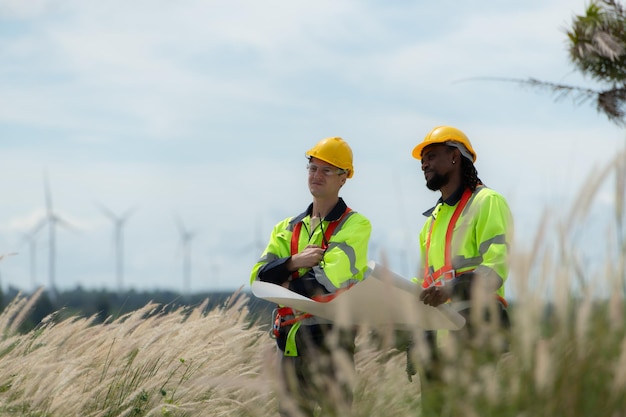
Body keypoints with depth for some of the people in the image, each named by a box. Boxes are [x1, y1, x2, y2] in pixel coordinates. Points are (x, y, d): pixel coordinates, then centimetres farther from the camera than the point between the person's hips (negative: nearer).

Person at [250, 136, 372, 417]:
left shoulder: (354, 226, -2)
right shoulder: (289, 228, 17)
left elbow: (330, 280, -16)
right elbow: (259, 276, 4)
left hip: (331, 341, -6)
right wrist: (294, 262, -12)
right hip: (291, 344, 6)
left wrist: (288, 286, -4)